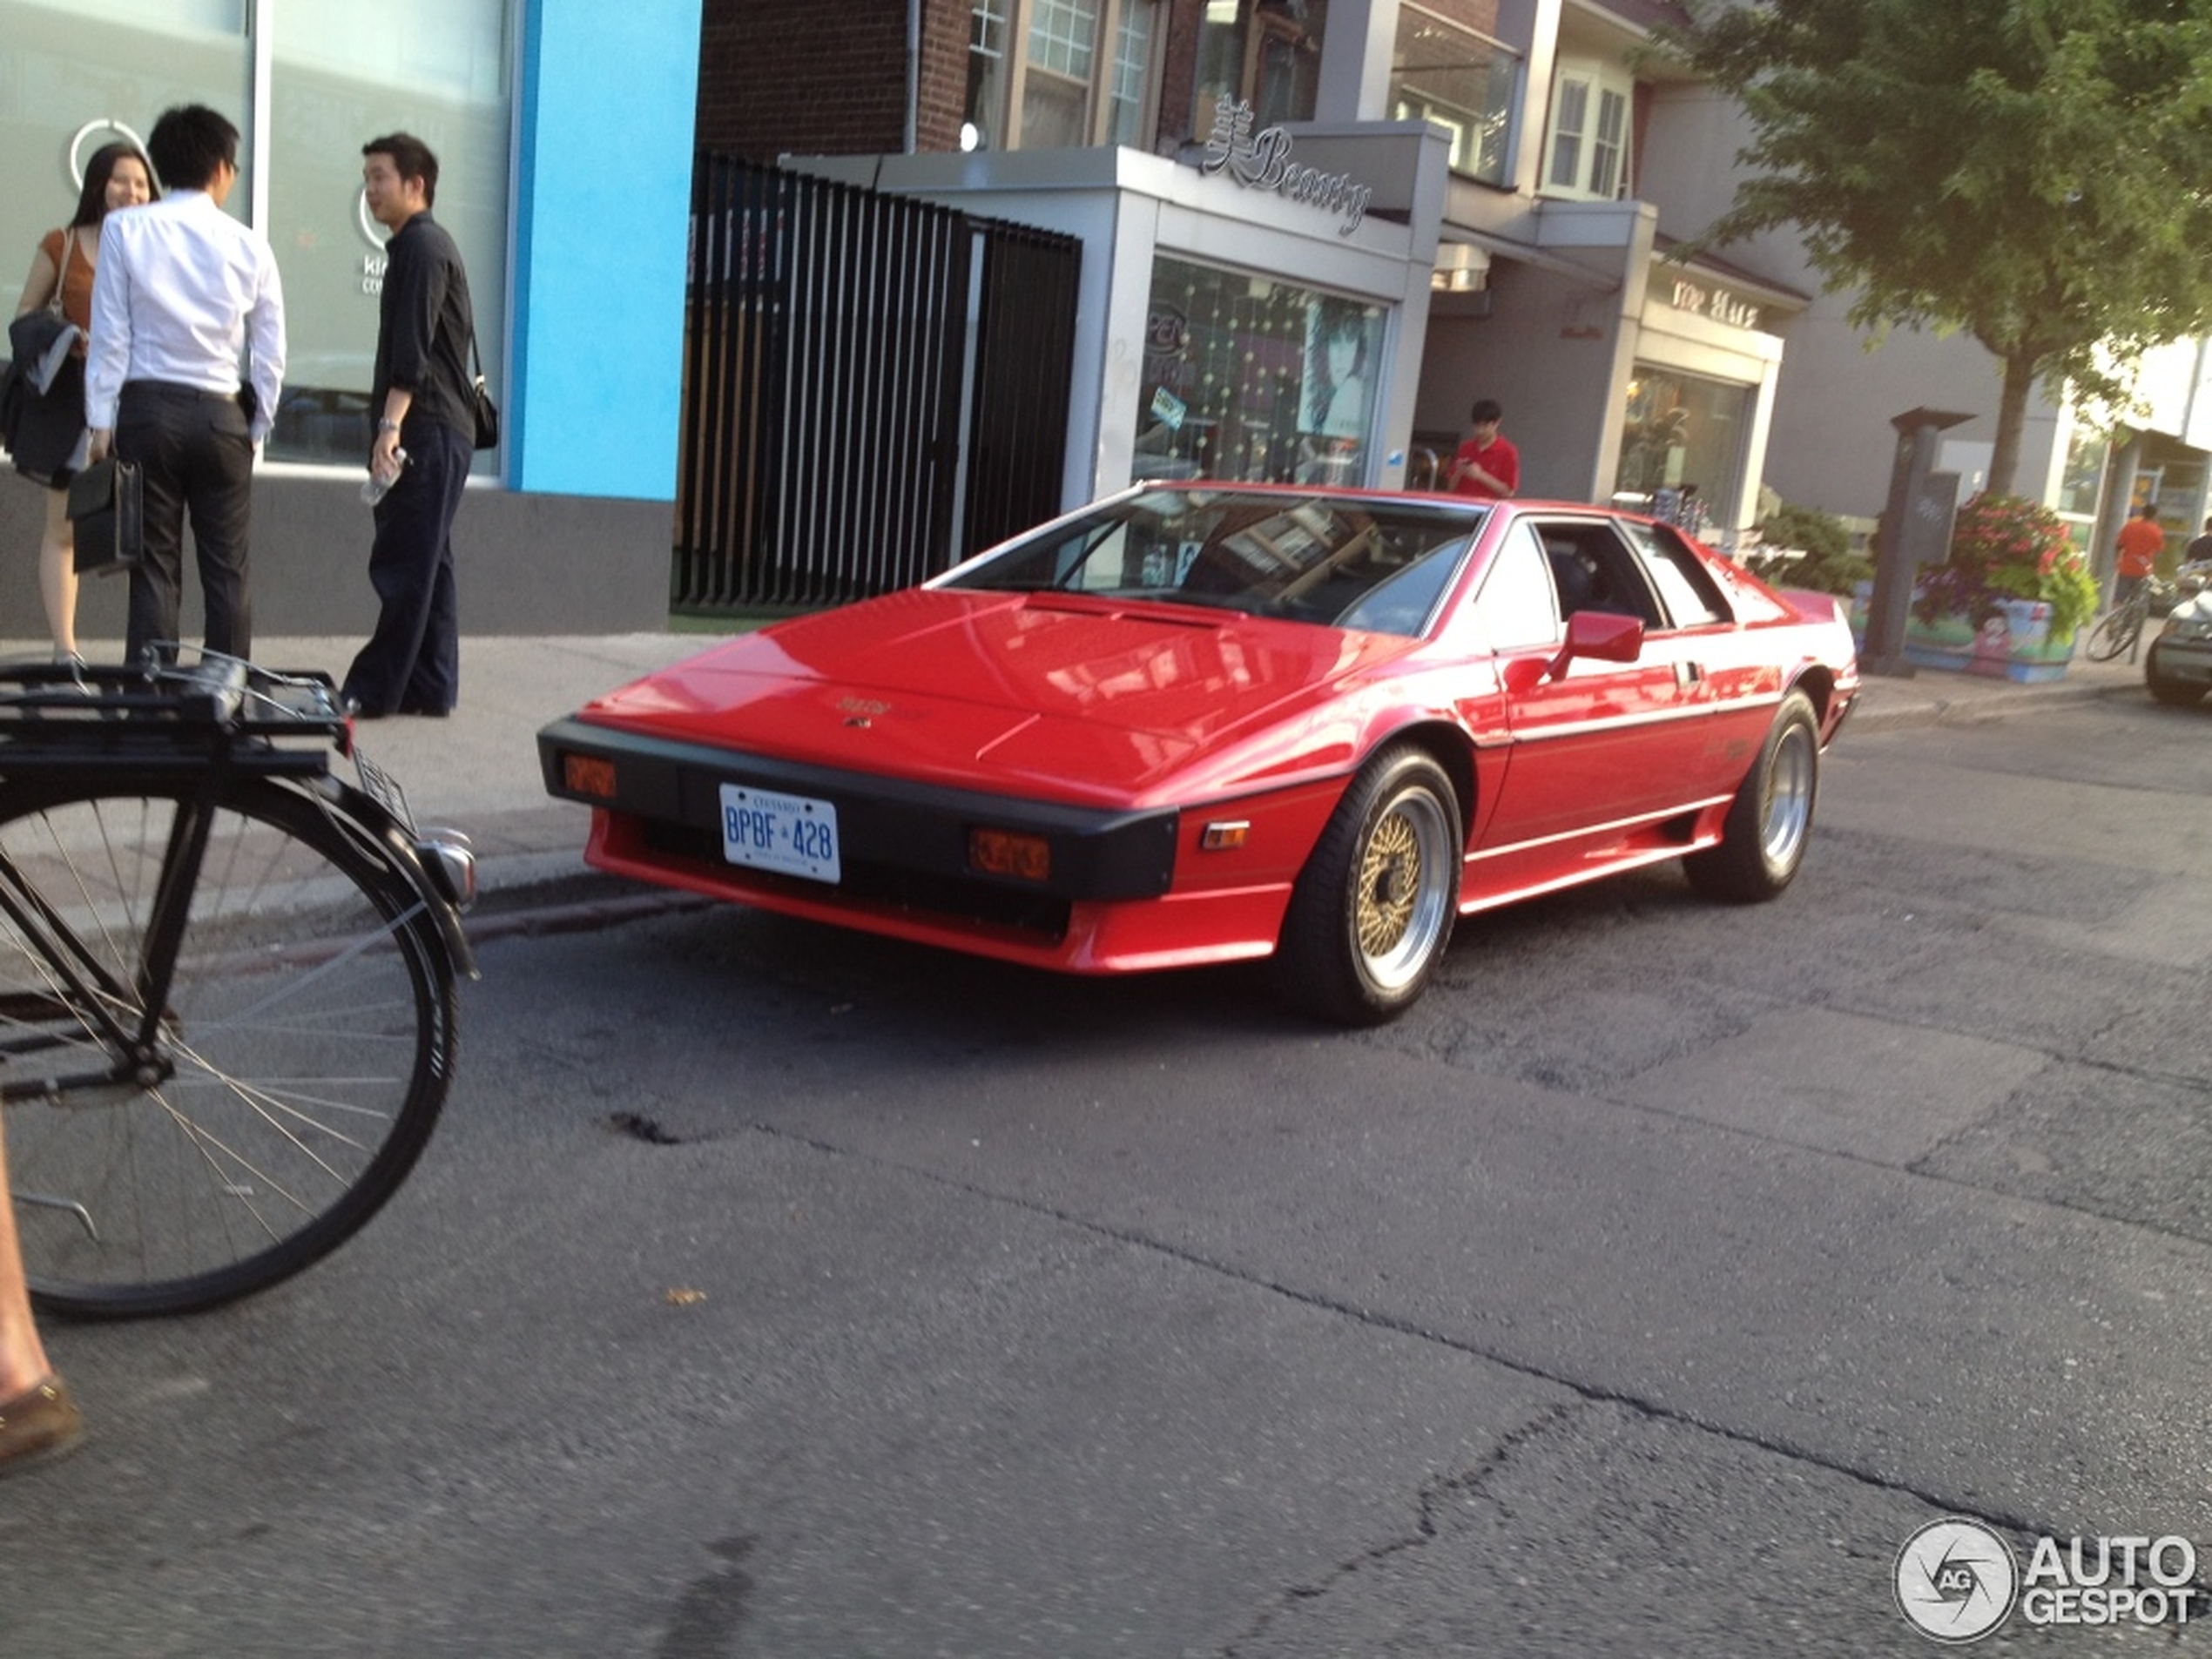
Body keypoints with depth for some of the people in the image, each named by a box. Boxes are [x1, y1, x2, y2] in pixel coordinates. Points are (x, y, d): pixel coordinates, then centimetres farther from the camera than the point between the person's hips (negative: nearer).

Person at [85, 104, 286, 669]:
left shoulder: (125, 230, 0)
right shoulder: (249, 244, 2)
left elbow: (110, 336, -2)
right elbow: (271, 353, 5)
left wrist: (101, 422, 2)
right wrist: (258, 426, 14)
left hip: (148, 409, 0)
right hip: (221, 415, 0)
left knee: (154, 566, 3)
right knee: (227, 570, 5)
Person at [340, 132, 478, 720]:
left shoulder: (422, 246, -9)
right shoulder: (429, 244, 22)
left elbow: (413, 347, -20)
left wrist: (391, 424, -26)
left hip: (428, 429, -11)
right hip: (442, 429, 11)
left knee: (402, 565, -9)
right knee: (425, 564, 10)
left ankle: (374, 690, -8)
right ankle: (432, 688, 12)